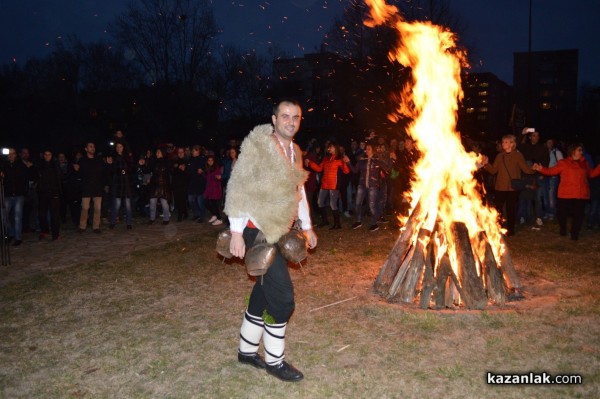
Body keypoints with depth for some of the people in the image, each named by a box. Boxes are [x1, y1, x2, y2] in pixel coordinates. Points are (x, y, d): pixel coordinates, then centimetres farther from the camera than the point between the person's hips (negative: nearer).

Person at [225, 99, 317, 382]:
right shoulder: (257, 145, -12)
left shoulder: (294, 152, 11)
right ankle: (274, 361, 13)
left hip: (279, 231, 8)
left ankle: (247, 351, 31)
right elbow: (238, 187, -14)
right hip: (258, 231, -8)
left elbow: (298, 190, 20)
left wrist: (306, 226, 21)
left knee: (264, 292, 15)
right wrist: (236, 232, -18)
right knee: (283, 298, -6)